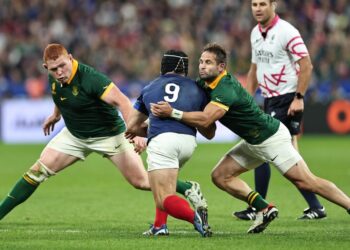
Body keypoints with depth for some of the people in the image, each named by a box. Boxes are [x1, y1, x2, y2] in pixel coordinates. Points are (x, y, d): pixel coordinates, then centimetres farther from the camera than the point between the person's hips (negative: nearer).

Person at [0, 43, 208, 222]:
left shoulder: (89, 78, -34)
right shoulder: (54, 78, -12)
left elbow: (122, 102, -41)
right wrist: (56, 114, 26)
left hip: (109, 135, -6)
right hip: (74, 136, 6)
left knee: (141, 181, -5)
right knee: (38, 171, -4)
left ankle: (189, 189, 16)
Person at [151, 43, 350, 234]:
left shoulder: (225, 88, -29)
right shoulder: (204, 83, -1)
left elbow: (205, 119, -40)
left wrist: (172, 113, -42)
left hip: (272, 137, -9)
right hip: (253, 143, 9)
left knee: (306, 182, -10)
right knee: (220, 176, 3)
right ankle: (265, 209, 4)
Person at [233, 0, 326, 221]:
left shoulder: (286, 31, -13)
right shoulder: (256, 33, 12)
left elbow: (306, 66, -15)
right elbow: (255, 69, 22)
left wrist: (299, 97, -20)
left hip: (288, 101, -8)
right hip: (270, 101, 8)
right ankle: (315, 207, 13)